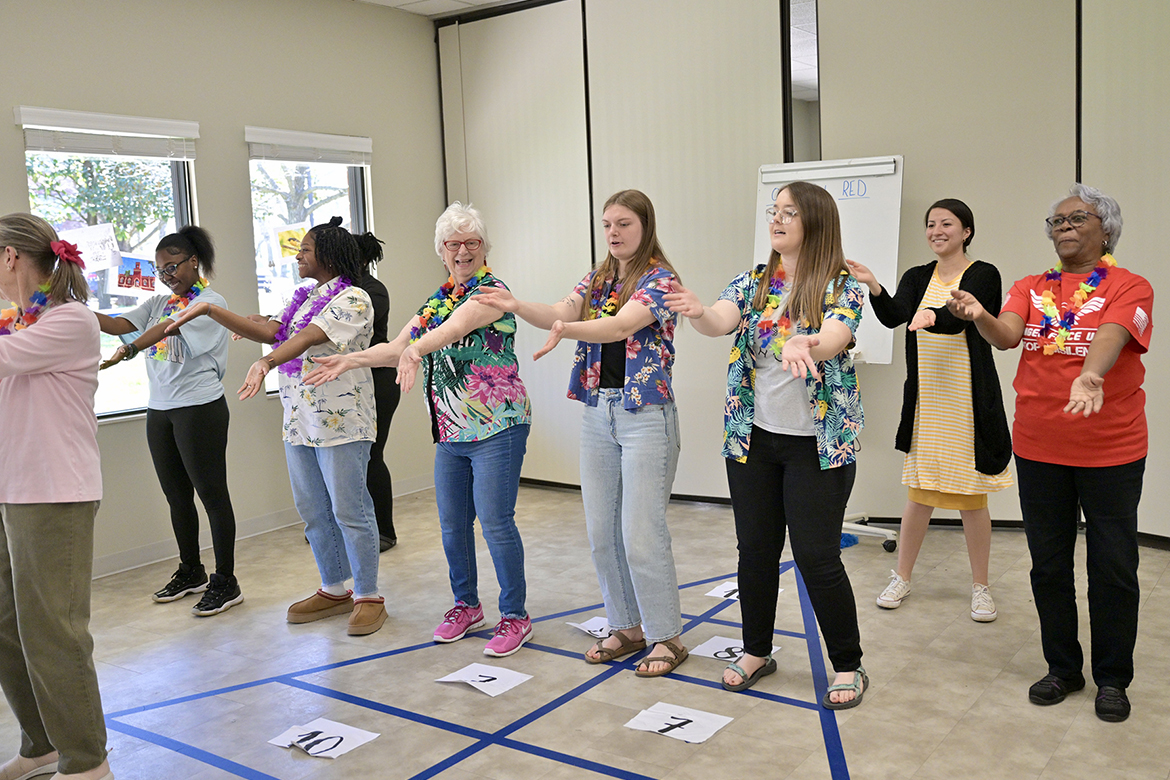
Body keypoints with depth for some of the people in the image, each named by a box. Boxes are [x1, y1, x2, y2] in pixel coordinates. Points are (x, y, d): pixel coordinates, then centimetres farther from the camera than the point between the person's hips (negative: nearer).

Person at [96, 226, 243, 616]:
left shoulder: (211, 302, -6)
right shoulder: (158, 304, 16)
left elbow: (169, 328, -22)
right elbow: (120, 324, 1)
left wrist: (129, 350, -36)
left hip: (200, 407, -7)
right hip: (160, 409, 7)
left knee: (212, 494, -3)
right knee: (177, 496, 14)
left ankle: (225, 582, 4)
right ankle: (191, 572, 29)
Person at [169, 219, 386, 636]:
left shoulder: (352, 299, -10)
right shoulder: (304, 298, 17)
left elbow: (309, 337, -26)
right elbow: (269, 332, 6)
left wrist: (266, 361, -40)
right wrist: (211, 310, 1)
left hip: (341, 424, -8)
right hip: (299, 423, 9)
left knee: (349, 511, -3)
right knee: (313, 513, 13)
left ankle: (369, 597, 10)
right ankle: (334, 590, 27)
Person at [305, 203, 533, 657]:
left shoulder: (490, 291, -10)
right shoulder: (436, 300, 14)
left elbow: (454, 327, -30)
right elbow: (397, 348, 15)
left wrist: (416, 349, -47)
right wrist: (349, 360, 2)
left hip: (496, 430, -8)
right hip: (450, 433, 8)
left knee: (496, 523, -5)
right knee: (452, 524, 13)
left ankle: (515, 616, 10)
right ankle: (466, 605, 32)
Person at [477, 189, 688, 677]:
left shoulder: (660, 279, -8)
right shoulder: (597, 279, 13)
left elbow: (620, 325, -25)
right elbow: (559, 313, -4)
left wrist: (565, 329, -43)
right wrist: (517, 306, -24)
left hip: (645, 415, -7)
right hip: (596, 412, 7)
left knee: (641, 532, -6)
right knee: (601, 531, 10)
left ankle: (667, 637, 10)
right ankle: (627, 628, 25)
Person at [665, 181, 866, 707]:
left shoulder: (842, 286, -6)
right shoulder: (752, 282, 6)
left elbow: (833, 338, -24)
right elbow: (722, 322, -12)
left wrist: (803, 345, -47)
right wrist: (699, 313, -35)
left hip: (818, 442, -4)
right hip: (753, 436, 4)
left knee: (817, 556, -2)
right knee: (756, 548, 12)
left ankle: (848, 666, 16)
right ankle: (756, 652, 30)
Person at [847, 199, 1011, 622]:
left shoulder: (983, 275, -4)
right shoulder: (917, 278, 9)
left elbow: (960, 317, -23)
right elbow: (893, 316, -9)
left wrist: (933, 316, -44)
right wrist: (872, 286, -27)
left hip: (969, 403, -3)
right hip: (926, 401, 3)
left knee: (971, 496, 5)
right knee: (920, 491, 10)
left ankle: (980, 586, 20)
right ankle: (901, 578, 22)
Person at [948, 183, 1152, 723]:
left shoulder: (1129, 288, -3)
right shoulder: (1030, 288, 7)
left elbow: (1110, 338, -23)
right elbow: (1007, 335, -11)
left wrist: (1090, 376, -43)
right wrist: (980, 317, -34)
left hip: (1111, 450, -3)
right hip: (1038, 448, 3)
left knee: (1113, 567, 5)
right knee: (1049, 562, 12)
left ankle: (1112, 678, 23)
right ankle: (1062, 669, 28)